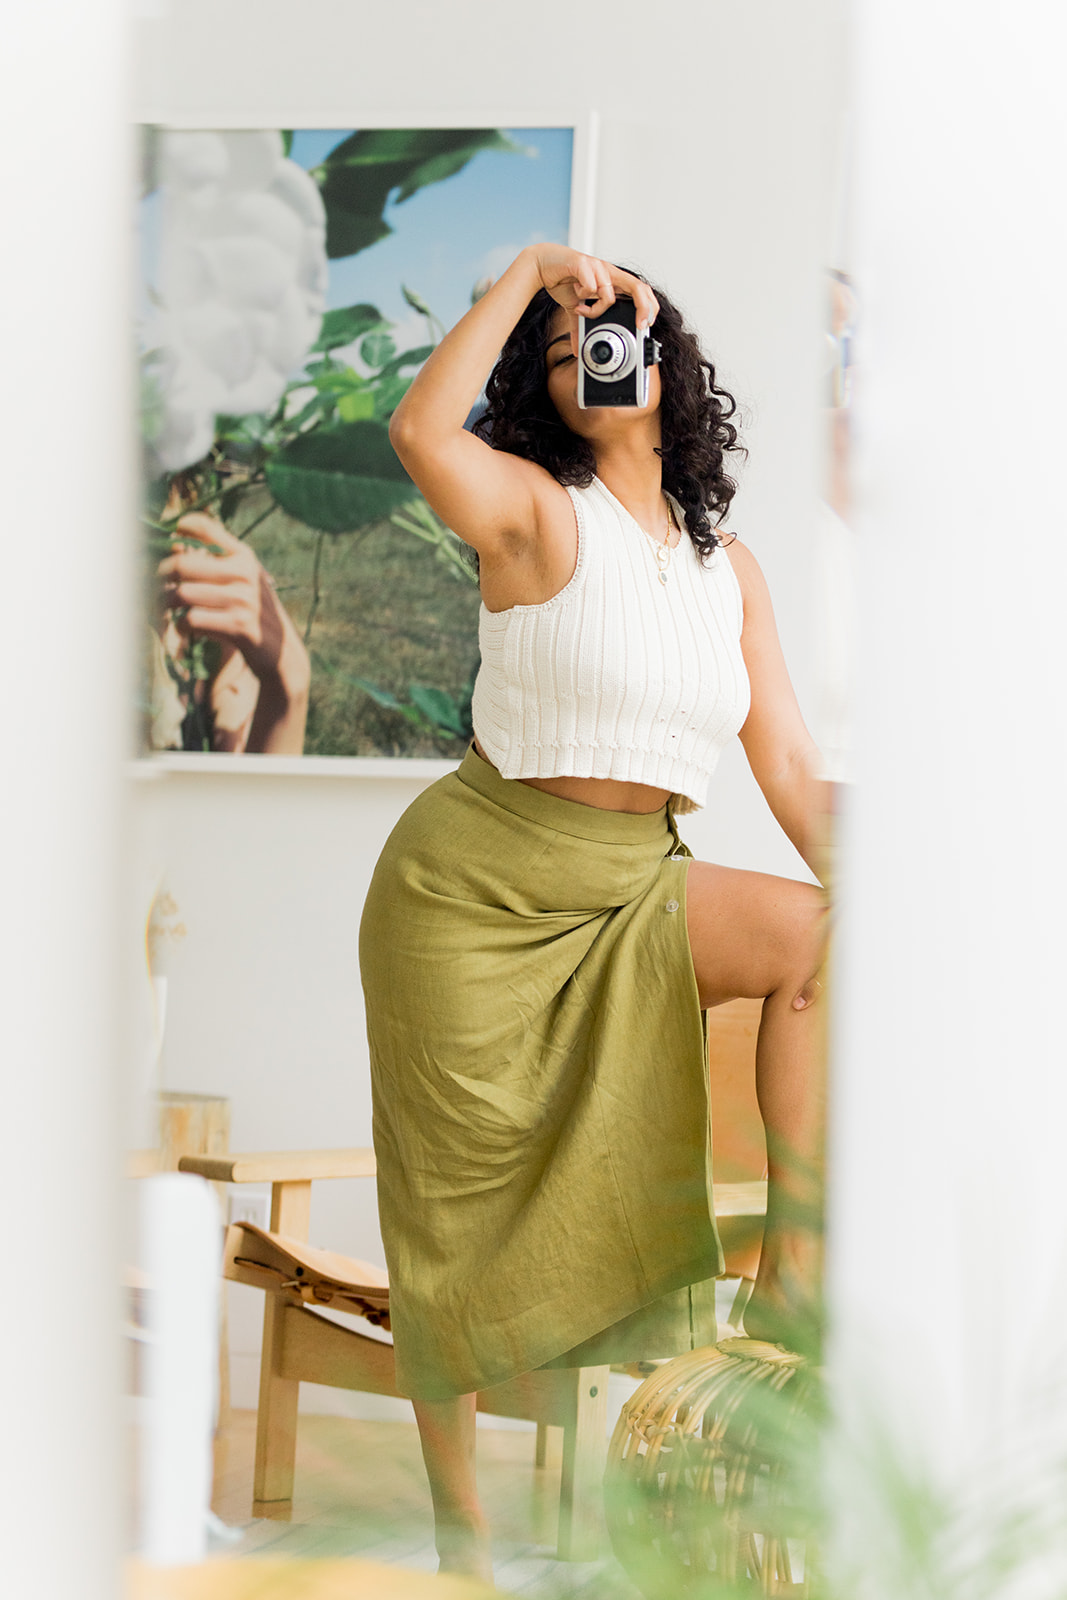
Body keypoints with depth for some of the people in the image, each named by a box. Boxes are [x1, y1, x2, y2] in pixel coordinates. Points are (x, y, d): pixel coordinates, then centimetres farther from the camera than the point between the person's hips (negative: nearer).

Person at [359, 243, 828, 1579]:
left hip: (634, 890, 5)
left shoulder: (732, 569, 7)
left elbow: (788, 763, 6)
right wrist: (526, 277, -21)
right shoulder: (539, 510, -9)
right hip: (476, 877, -4)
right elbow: (421, 431, -31)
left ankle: (792, 1269, -14)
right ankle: (456, 1531, 14)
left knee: (820, 940, -20)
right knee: (463, 1204, 0)